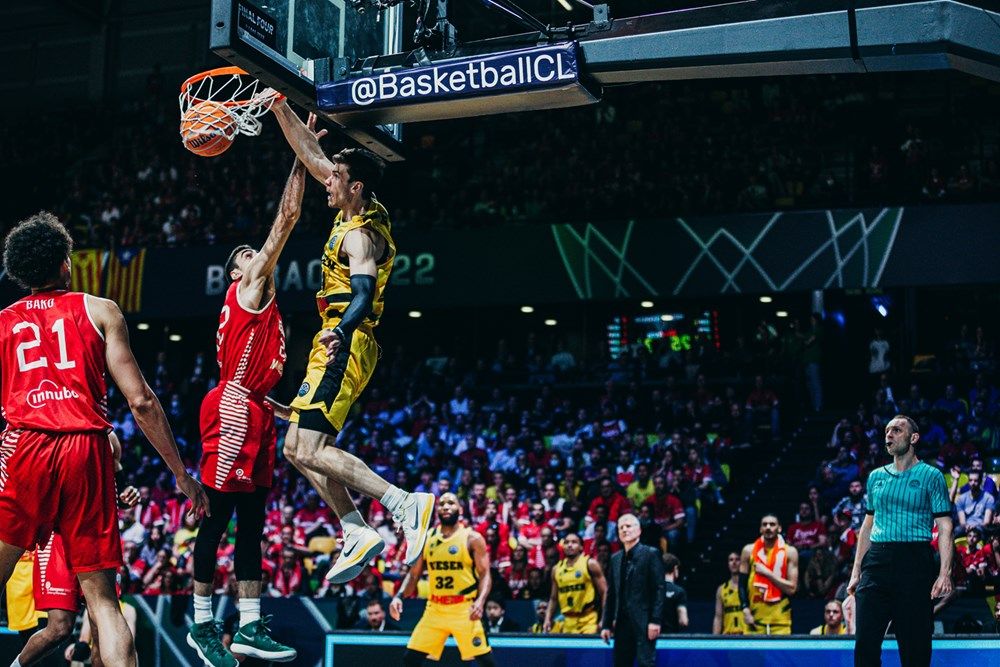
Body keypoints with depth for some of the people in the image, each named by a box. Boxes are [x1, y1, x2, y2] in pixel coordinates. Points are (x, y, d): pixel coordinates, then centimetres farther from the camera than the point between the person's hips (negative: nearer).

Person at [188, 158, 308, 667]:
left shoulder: (262, 307, 25)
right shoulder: (246, 290, 0)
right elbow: (286, 218, -6)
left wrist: (283, 409, 22)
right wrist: (302, 161, -4)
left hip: (254, 413, 10)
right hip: (233, 409, -10)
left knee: (252, 522, 8)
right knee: (217, 518, -5)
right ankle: (202, 625, 0)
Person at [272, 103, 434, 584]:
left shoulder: (360, 235, -14)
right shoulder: (358, 214, 12)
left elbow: (363, 295, -30)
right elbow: (311, 154, 19)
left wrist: (341, 331, -48)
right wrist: (280, 108, 16)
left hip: (345, 347, -10)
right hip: (336, 345, 10)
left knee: (310, 451, -16)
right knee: (297, 448, 10)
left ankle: (405, 504, -20)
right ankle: (359, 534, 7)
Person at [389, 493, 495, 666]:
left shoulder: (472, 538, -3)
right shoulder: (427, 538, 9)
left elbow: (485, 575, -7)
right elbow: (413, 574, 13)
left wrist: (480, 601, -24)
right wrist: (399, 597, -5)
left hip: (464, 609, -4)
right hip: (435, 608, 4)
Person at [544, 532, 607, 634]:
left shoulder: (590, 564, -2)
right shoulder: (557, 569, 11)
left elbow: (604, 593, -6)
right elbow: (553, 598, 18)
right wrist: (548, 619, 5)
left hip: (588, 621, -5)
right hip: (568, 622, 5)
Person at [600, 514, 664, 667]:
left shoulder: (650, 554, -2)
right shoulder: (616, 559, 16)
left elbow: (659, 589, -8)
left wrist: (655, 620, -15)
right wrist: (606, 624, 12)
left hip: (644, 621, -6)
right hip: (622, 623, 6)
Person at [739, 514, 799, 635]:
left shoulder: (790, 552, -2)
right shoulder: (749, 550, 3)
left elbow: (792, 588, -8)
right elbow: (742, 584, 6)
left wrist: (768, 573, -15)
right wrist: (745, 610, -5)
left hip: (780, 619, -1)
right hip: (755, 617, 1)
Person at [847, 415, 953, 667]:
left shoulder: (931, 476, 2)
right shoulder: (876, 476, 16)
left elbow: (944, 527, -3)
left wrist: (945, 573, -15)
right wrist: (856, 571, 15)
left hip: (915, 563, -4)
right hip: (876, 561, 4)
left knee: (915, 646, -1)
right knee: (865, 641, -3)